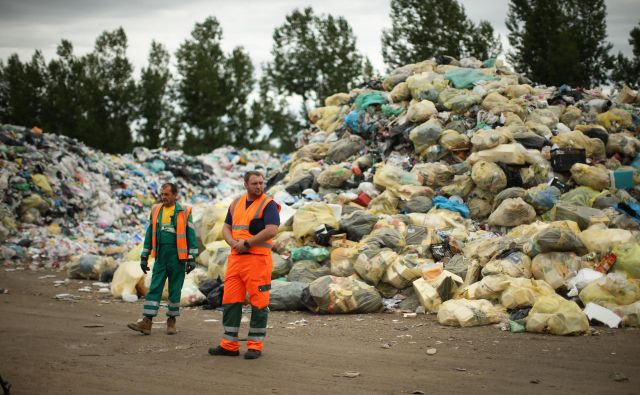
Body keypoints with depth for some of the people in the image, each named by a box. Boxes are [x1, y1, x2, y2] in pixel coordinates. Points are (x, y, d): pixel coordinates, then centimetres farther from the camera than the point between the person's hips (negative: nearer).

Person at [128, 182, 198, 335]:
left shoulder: (184, 211, -2)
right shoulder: (156, 210, 9)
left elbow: (191, 235, -2)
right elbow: (150, 234, 13)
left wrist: (192, 258, -6)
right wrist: (144, 257, 10)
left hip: (177, 257, -3)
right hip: (160, 257, 3)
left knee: (175, 291, 5)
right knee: (154, 289, -3)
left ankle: (171, 321, 16)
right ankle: (146, 322, -6)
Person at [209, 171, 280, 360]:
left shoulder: (268, 204, -5)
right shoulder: (236, 203, 15)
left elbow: (271, 230, -17)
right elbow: (226, 228, 17)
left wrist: (246, 243, -14)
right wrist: (233, 242, -5)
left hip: (257, 259, -6)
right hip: (235, 258, 7)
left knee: (258, 302, -3)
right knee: (230, 300, 6)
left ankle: (255, 346, 4)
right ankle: (229, 345, 12)